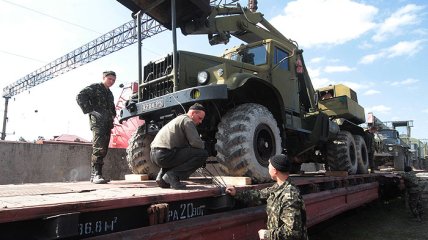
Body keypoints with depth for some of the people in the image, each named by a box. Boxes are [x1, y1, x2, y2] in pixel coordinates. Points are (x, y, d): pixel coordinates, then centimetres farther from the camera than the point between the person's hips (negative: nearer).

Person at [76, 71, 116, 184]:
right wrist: (89, 110, -13)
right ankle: (96, 174, -18)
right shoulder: (95, 87, 5)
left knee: (104, 149, 5)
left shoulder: (110, 94, 28)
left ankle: (95, 175, 11)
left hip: (108, 123, 8)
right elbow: (80, 96, -8)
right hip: (97, 121, -8)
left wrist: (113, 115, 20)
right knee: (99, 148, -18)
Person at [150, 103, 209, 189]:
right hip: (164, 155, -10)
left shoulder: (178, 119, 28)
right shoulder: (187, 121, -3)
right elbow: (196, 143, -14)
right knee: (203, 154, -9)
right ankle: (172, 175, -9)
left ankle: (162, 176, 17)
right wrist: (203, 146, 8)